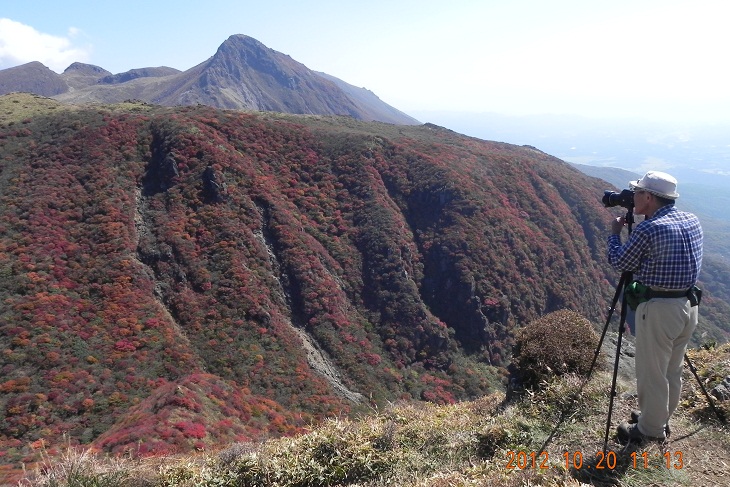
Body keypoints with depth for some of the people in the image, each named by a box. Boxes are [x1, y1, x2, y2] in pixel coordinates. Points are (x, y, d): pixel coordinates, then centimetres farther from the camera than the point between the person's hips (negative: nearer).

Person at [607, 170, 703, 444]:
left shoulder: (648, 229, -20)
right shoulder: (693, 221, 5)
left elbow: (618, 263, -8)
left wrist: (615, 233, 6)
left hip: (659, 309, -8)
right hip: (689, 305, 8)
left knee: (651, 374, 7)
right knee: (672, 371, 21)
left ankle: (650, 430, 21)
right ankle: (661, 419, 37)